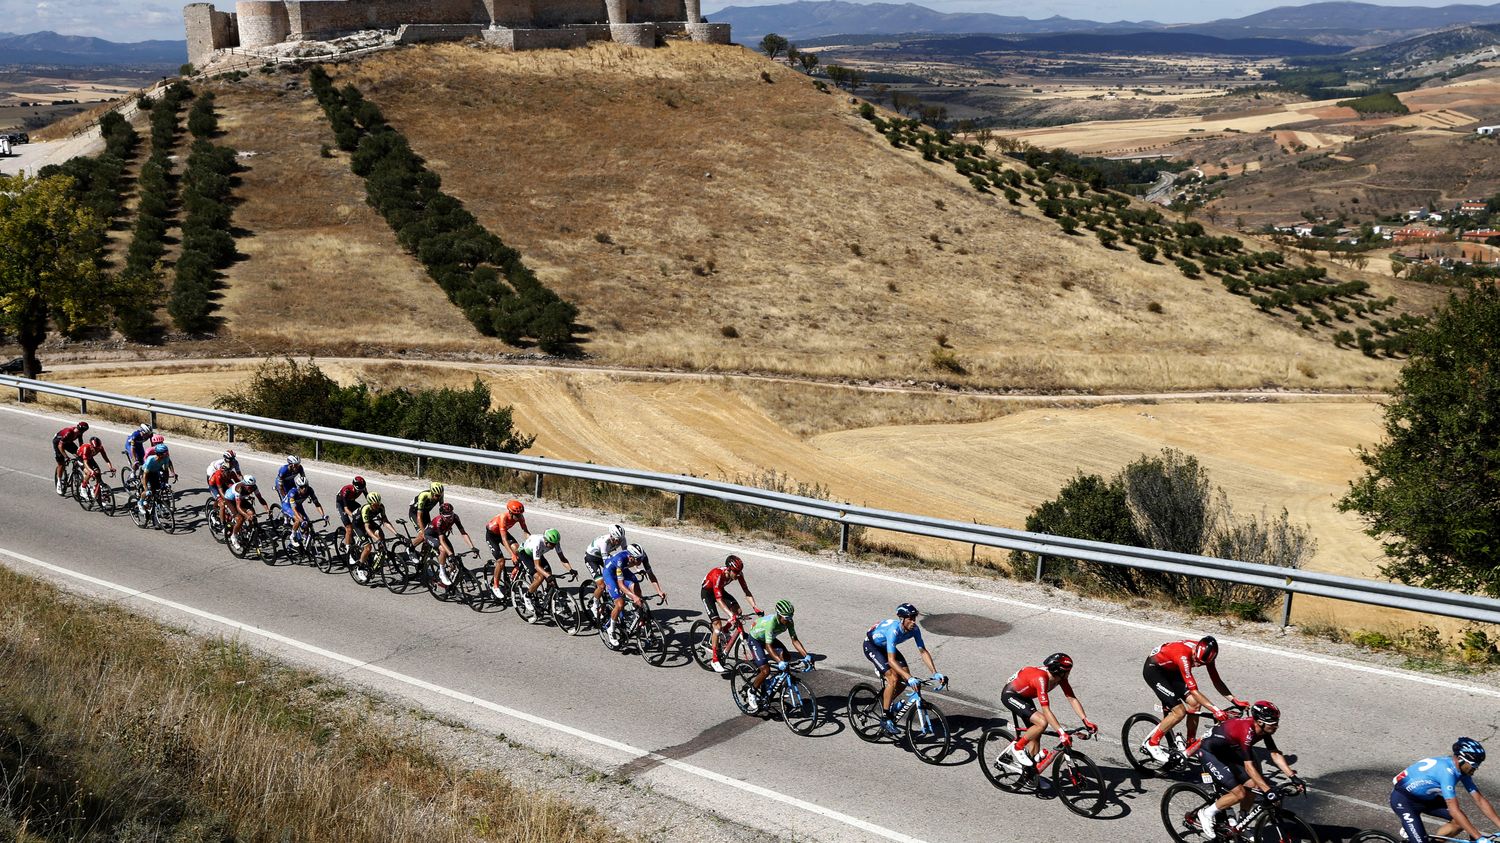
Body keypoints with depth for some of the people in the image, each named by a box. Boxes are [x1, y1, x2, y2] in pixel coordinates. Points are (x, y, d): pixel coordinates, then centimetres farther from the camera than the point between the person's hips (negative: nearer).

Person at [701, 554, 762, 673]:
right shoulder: (718, 575, -38)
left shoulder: (738, 573, -20)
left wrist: (755, 607, -30)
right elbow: (719, 599, -40)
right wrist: (731, 615, -50)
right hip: (707, 592, -6)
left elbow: (747, 592, -16)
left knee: (737, 611, -14)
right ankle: (714, 660, -7)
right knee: (718, 625, -16)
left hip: (720, 590, 6)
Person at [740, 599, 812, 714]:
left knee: (785, 656, -17)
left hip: (769, 638, 7)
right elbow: (768, 646, -40)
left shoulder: (788, 621, -19)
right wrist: (780, 662, -52)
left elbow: (794, 640, -17)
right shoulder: (771, 622, -38)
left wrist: (806, 656, -28)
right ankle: (751, 691, 5)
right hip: (755, 640, -7)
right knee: (766, 671, -19)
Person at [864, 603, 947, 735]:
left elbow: (923, 651, -14)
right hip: (871, 646, -7)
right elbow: (891, 660, -42)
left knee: (906, 678, -6)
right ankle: (886, 718, -11)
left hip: (885, 646, 7)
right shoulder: (894, 630, -39)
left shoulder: (914, 629, -19)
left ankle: (887, 699, 22)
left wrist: (935, 673, -25)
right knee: (893, 679, -21)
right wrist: (910, 678, -49)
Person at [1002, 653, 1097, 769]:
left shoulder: (1060, 677, -13)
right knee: (1042, 722, -25)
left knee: (1035, 735, 7)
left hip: (1024, 697, 9)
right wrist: (1062, 733, -43)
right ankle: (1018, 747, -6)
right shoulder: (1041, 678, -37)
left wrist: (1086, 721, -21)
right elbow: (1046, 711, -40)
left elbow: (1072, 699, -11)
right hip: (1010, 695, -9)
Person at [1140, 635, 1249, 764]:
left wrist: (1234, 700, -18)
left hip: (1170, 670, 8)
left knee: (1195, 704, -6)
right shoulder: (1184, 656, -39)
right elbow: (1193, 690, -37)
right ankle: (1150, 744, -1)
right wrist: (1215, 710, -42)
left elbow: (1216, 681, -7)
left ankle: (1190, 744, 11)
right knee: (1179, 711, -15)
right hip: (1153, 670, -8)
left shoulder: (1206, 654, -16)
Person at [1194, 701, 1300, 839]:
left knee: (1253, 785, 0)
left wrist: (1293, 776, -12)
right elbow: (1249, 766, -36)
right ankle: (1206, 814, 5)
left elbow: (1275, 754, -4)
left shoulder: (1263, 728, -9)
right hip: (1209, 752, -9)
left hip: (1226, 751, 9)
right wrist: (1267, 790, -39)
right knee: (1239, 794, -14)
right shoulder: (1247, 731, -34)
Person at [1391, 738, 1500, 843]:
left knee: (1462, 820, -4)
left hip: (1425, 798, 9)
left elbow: (1480, 800, -2)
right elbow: (1454, 810, -37)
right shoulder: (1446, 770, -34)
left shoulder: (1463, 770, -8)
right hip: (1403, 799, -9)